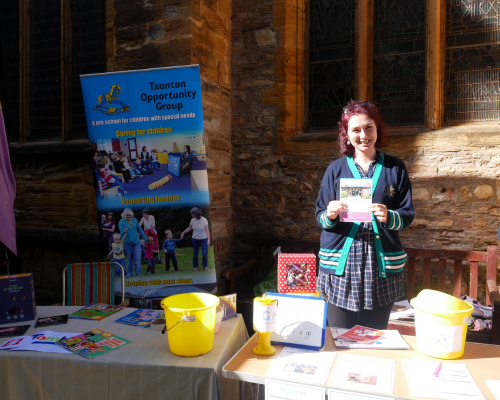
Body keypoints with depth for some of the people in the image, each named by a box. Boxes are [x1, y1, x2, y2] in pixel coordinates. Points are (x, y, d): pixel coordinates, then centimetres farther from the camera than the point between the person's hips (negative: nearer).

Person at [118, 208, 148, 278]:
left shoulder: (134, 220, 6)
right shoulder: (121, 222, -5)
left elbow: (140, 230, 14)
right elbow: (121, 233, -14)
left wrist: (145, 239, 17)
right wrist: (124, 231, -38)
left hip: (136, 242, 2)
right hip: (127, 243, -2)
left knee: (137, 258, -4)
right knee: (129, 259, 7)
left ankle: (138, 273, 3)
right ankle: (130, 273, 20)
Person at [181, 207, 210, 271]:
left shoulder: (204, 220, -14)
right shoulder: (193, 220, -4)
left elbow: (207, 230, -15)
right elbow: (189, 228, 13)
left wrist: (208, 240, -20)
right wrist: (183, 233, 10)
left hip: (204, 239, -3)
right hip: (195, 239, 3)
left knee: (204, 254, -8)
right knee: (195, 254, 5)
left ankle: (205, 266, 10)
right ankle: (195, 266, 21)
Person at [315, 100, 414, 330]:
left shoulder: (395, 168, 7)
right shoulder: (336, 169, 6)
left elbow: (408, 214, 5)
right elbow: (319, 217, 6)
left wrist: (389, 217, -16)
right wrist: (330, 216, -16)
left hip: (381, 263, 1)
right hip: (341, 262, 0)